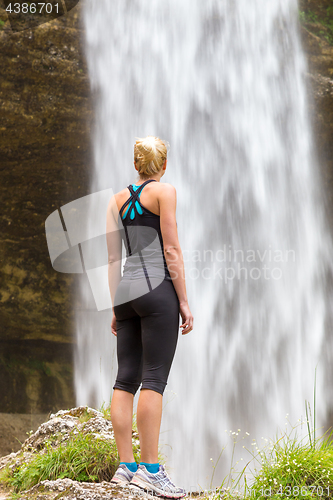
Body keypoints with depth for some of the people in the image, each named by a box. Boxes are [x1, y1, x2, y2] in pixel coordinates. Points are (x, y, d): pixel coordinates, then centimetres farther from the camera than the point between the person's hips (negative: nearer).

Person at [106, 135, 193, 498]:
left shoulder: (117, 199, 16)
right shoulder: (164, 190, -1)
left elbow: (113, 258, 14)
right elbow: (171, 250, -8)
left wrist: (115, 307, 17)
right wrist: (184, 301, -5)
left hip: (126, 291, 6)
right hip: (157, 289, -6)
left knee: (126, 379, 5)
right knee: (154, 379, -7)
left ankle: (125, 466, 8)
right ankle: (150, 468, -6)